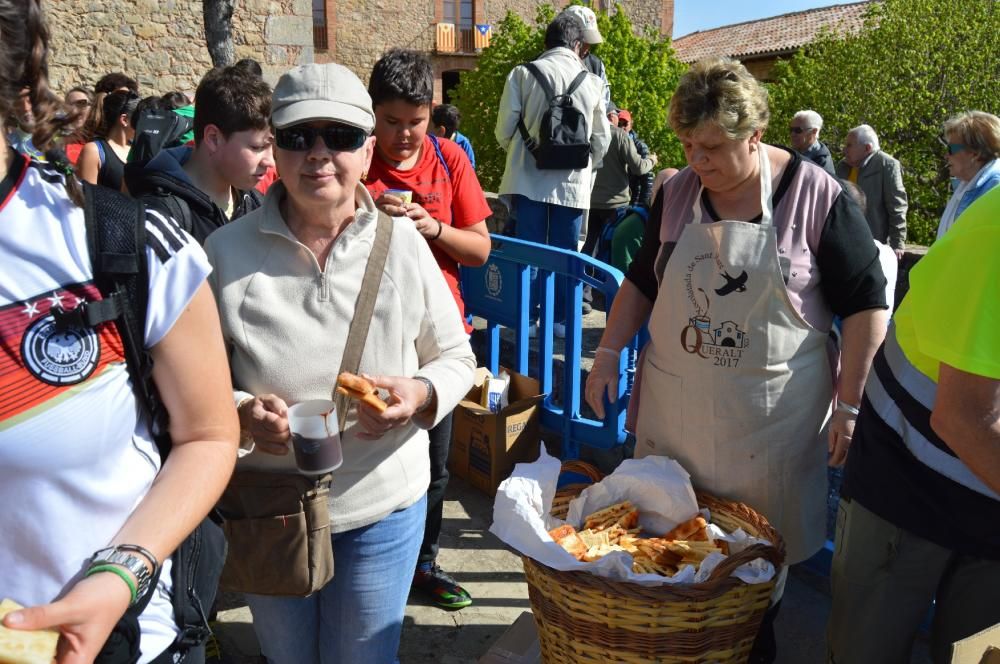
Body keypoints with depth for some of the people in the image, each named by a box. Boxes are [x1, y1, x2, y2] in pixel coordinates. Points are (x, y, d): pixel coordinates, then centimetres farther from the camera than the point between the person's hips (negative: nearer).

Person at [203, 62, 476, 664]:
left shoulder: (403, 242, -7)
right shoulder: (227, 252, -8)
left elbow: (457, 359, 2)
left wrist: (421, 394, -19)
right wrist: (241, 411, -21)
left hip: (383, 507, 0)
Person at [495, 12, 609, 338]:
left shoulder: (523, 74, -2)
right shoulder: (592, 82, 4)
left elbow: (505, 130, -2)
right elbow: (602, 140, 8)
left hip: (530, 178, -1)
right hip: (573, 182, 1)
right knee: (565, 252, 9)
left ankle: (526, 317, 9)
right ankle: (561, 318, 14)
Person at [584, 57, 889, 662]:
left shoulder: (818, 196, -11)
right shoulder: (678, 192, 1)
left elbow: (867, 305, -7)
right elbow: (643, 280, 11)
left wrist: (850, 404, -11)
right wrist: (609, 354, 4)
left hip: (771, 414, -3)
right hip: (672, 403, 4)